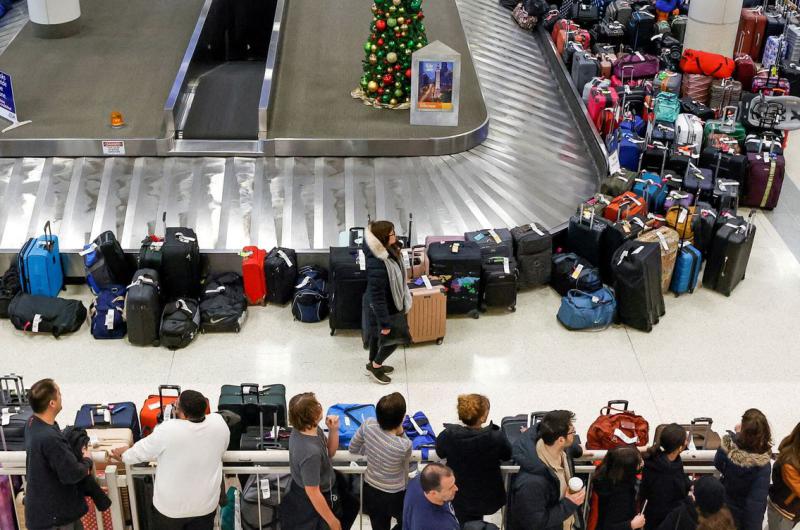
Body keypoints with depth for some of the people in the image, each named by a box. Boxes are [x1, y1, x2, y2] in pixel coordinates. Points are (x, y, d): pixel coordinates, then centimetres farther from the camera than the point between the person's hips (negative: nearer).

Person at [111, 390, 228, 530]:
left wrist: (124, 456, 12)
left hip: (171, 506, -3)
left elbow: (141, 451, -8)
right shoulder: (219, 423, -15)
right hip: (206, 504, 3)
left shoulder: (167, 430, -26)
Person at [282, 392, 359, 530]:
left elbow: (329, 453, 4)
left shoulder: (307, 429, -13)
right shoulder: (310, 453, -39)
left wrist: (333, 430, -14)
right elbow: (313, 493, -30)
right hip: (315, 502, -8)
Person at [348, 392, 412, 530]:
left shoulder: (368, 425, -21)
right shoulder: (404, 445, -34)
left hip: (370, 490, 5)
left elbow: (353, 448, -2)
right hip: (394, 495, -5)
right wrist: (401, 432, -13)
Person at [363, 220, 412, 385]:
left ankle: (373, 364, 48)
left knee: (377, 334, 27)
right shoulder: (377, 265, -39)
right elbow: (377, 297, -31)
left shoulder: (388, 250, -11)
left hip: (389, 303, 9)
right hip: (384, 308, -9)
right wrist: (385, 323, -23)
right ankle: (375, 367, 32)